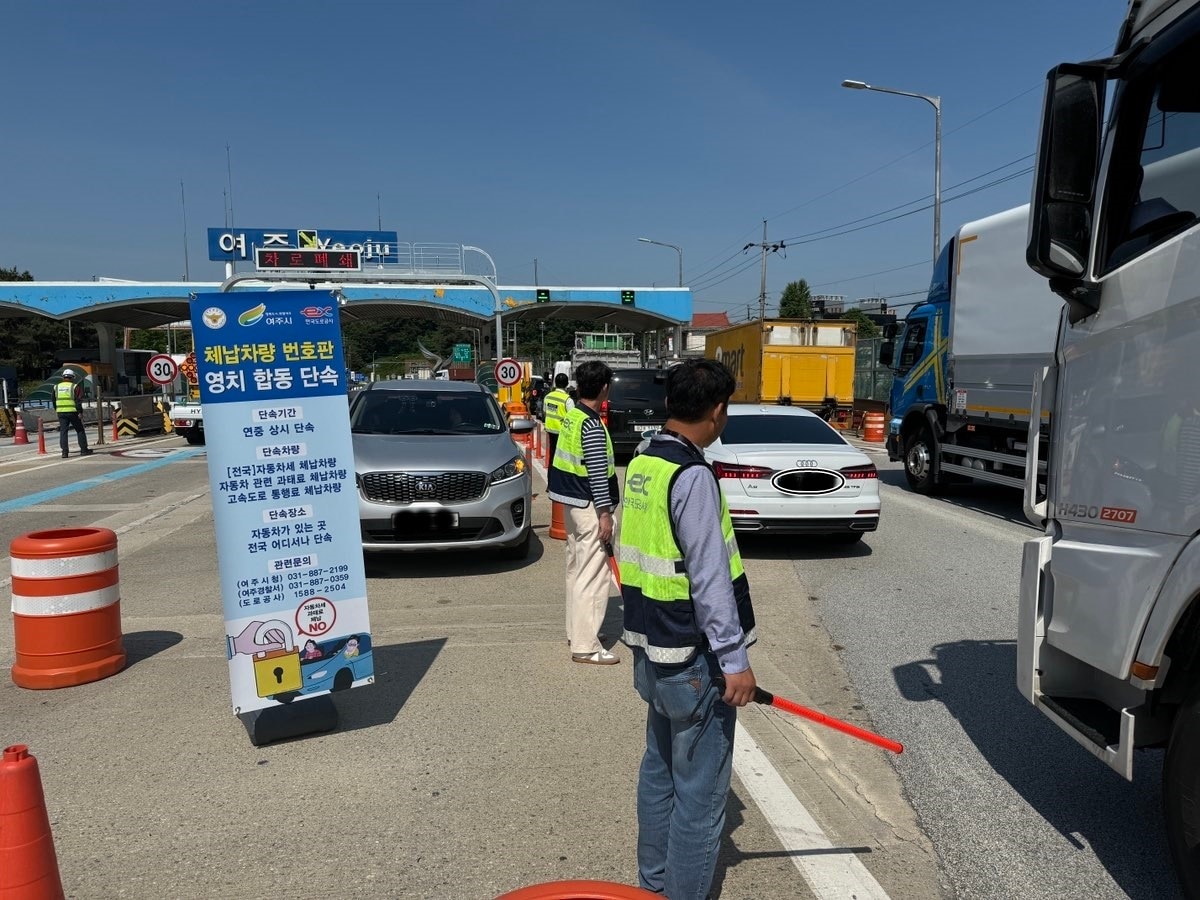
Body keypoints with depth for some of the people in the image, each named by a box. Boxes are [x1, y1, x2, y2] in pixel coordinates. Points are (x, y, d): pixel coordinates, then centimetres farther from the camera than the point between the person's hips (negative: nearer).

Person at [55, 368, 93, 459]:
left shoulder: (56, 387, 11)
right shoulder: (75, 386, -3)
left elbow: (54, 401, 16)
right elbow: (79, 401, -11)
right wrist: (80, 413, -10)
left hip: (61, 412, 4)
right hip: (72, 412, -4)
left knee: (63, 431, 4)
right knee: (80, 430, 7)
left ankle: (64, 452, -2)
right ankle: (84, 450, 9)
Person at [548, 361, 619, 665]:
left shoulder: (571, 416, 8)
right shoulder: (593, 426, -20)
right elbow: (598, 473, -21)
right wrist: (604, 514, -17)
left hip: (571, 501, 10)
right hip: (589, 506, -10)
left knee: (576, 568, 17)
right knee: (593, 574, -5)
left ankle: (576, 630, 29)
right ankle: (585, 646, -1)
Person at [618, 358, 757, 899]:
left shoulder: (642, 464, 6)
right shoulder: (692, 476, -21)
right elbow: (710, 579, -23)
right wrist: (734, 660, -18)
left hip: (651, 649, 9)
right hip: (694, 660, -9)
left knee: (659, 769, 21)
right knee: (700, 790, 4)